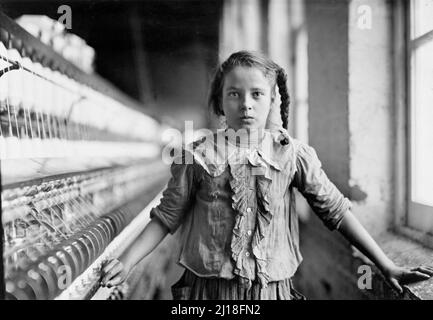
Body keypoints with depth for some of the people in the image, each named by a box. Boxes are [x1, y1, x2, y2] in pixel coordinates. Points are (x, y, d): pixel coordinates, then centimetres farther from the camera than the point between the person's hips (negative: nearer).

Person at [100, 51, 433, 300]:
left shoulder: (292, 153, -4)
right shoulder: (198, 156, -5)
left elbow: (336, 209, -1)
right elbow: (166, 216, 2)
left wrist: (387, 266, -1)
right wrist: (126, 262, -4)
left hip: (273, 289, 1)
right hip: (209, 289, 0)